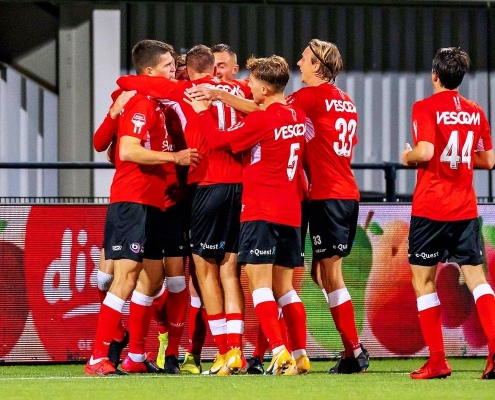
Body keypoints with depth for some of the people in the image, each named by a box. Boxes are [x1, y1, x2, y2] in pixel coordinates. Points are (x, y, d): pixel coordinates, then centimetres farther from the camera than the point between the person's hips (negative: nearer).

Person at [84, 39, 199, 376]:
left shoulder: (159, 104, 17)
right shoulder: (141, 104, -11)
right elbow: (128, 151, -23)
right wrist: (174, 157, -19)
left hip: (152, 203, 10)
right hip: (132, 200, -10)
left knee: (153, 275, 11)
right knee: (127, 275, -13)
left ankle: (136, 357, 18)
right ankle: (98, 359, -13)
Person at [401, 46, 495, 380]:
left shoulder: (426, 108, -8)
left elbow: (425, 152, -19)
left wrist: (408, 157, 1)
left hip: (430, 208, -4)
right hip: (465, 209, 4)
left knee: (423, 279, 5)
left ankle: (438, 361, 1)